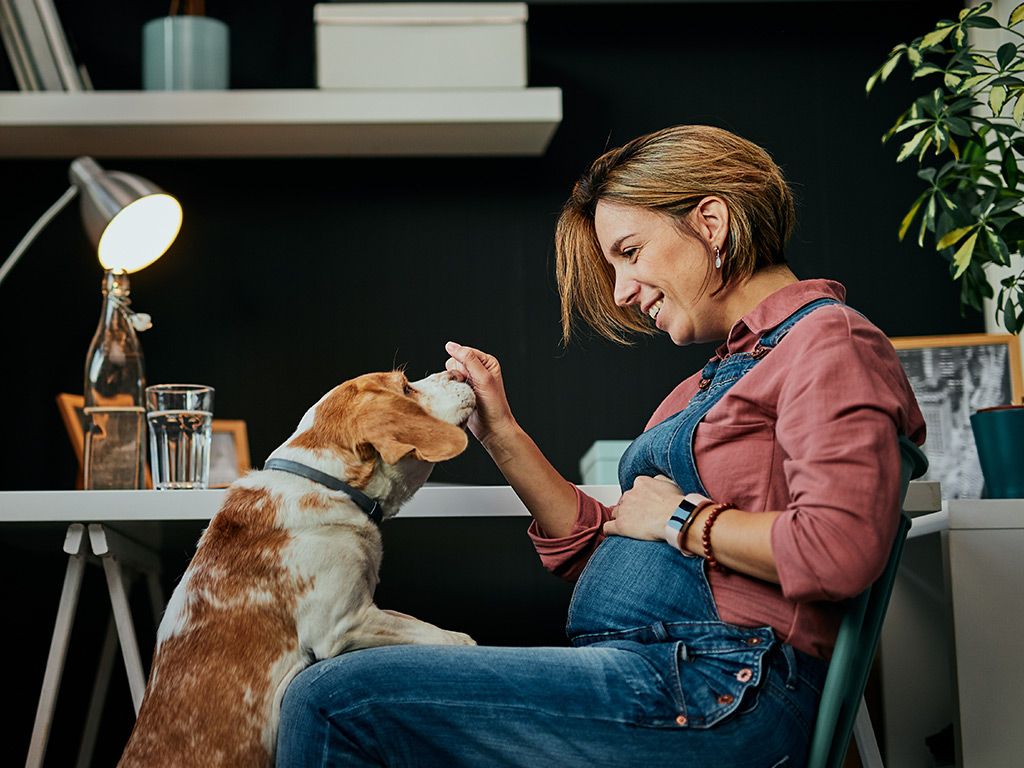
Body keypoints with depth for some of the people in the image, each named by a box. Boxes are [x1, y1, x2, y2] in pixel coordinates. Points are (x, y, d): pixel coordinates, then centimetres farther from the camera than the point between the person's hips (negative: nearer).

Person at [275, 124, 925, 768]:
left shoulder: (831, 342, -5)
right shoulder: (715, 379, 22)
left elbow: (839, 551, -22)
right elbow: (602, 551, 21)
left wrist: (682, 518, -9)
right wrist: (501, 436, 13)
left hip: (719, 693, -9)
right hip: (637, 670, 9)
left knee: (333, 702, -15)